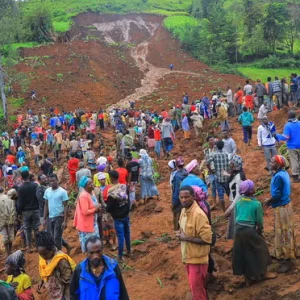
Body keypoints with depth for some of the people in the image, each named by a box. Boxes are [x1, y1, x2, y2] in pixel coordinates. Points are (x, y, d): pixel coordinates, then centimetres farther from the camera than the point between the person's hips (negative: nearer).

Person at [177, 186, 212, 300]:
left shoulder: (198, 214, -24)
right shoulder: (184, 210, 3)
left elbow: (207, 239, -25)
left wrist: (186, 238, -22)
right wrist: (181, 234, 2)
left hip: (197, 258, -8)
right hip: (188, 256, 9)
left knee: (197, 290, 0)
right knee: (195, 287, 21)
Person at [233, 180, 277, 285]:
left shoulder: (238, 202, 1)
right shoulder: (256, 204, -14)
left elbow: (236, 217, 8)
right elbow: (259, 221, -6)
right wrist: (260, 229, 12)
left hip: (238, 230, 6)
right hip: (250, 230, -5)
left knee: (242, 252, 15)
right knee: (260, 249, 16)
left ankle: (247, 278, 26)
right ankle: (264, 273, 32)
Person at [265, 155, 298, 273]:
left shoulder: (278, 176, -24)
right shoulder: (284, 173, 6)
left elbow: (276, 195, -25)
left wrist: (268, 201, -7)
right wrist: (271, 200, 12)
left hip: (281, 208, -10)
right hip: (285, 205, 10)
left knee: (283, 233, -1)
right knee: (285, 232, 20)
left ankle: (287, 261, 8)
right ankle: (284, 256, 34)